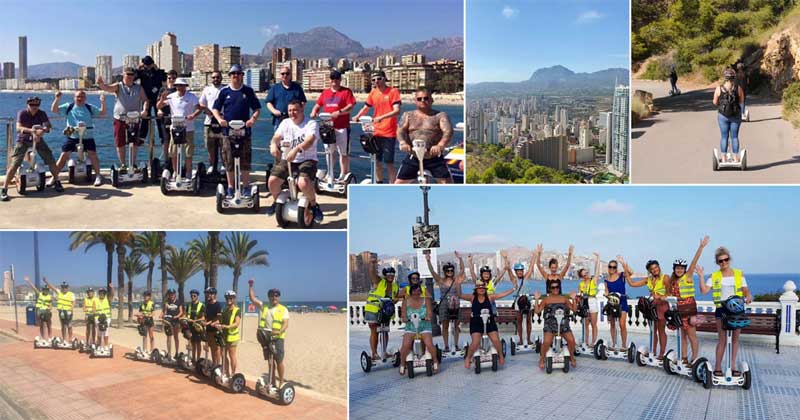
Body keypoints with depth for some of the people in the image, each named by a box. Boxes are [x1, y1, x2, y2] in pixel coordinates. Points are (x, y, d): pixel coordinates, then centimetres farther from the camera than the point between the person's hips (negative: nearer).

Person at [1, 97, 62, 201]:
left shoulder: (41, 114, -7)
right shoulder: (22, 113, -14)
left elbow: (47, 126, -16)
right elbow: (18, 127, -28)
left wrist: (43, 130, -41)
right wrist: (31, 130, -46)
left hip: (37, 139, 3)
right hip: (23, 140, -3)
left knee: (51, 161, -4)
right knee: (14, 164, -14)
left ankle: (57, 182, 18)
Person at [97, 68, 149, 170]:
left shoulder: (139, 88, 9)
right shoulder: (118, 86, 4)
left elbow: (145, 100, 4)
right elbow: (107, 88, -13)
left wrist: (145, 110, -16)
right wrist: (101, 84, -36)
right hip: (120, 119, -1)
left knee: (134, 143, 3)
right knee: (120, 143, 1)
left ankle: (133, 164, 14)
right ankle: (123, 165, 13)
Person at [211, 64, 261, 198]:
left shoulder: (248, 91, 6)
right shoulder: (224, 91, 6)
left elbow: (257, 108, 9)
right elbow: (215, 108, 10)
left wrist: (253, 119, -10)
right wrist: (219, 119, -10)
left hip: (245, 131, 0)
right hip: (228, 131, 0)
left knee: (245, 161, 2)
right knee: (229, 161, 4)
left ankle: (246, 188, 12)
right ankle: (230, 188, 15)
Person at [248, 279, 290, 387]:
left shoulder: (283, 309, 1)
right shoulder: (263, 306, 11)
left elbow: (286, 324, -9)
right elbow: (252, 298, 10)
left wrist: (280, 331, -27)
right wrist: (251, 286, 1)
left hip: (277, 338, -4)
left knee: (279, 361, -1)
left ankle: (281, 383, 10)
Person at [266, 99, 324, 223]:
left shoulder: (311, 124, -6)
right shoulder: (285, 123, 10)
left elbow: (310, 141, -24)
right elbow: (277, 137, -4)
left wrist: (296, 150, -44)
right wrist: (273, 144, -30)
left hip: (307, 160, -4)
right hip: (287, 160, 4)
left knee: (303, 183, -32)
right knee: (272, 181, -15)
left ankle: (314, 205, -2)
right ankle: (277, 201, 18)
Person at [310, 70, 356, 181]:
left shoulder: (346, 92, -1)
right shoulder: (325, 92, 15)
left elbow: (351, 106, -12)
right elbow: (318, 105, 19)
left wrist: (339, 112, -26)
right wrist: (314, 112, -3)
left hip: (342, 127, -5)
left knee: (343, 152, -1)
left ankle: (344, 175, 6)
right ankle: (330, 174, 20)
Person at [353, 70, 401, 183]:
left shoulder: (393, 91, -8)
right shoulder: (373, 93, 8)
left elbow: (397, 111, -17)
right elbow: (366, 108, 17)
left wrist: (381, 117, -30)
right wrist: (357, 116, -2)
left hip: (389, 133, -5)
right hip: (376, 132, 5)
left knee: (389, 162, -4)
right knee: (377, 161, 12)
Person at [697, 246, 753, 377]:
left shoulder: (739, 274, 7)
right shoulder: (714, 276, 4)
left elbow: (746, 290, 6)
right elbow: (704, 290, -4)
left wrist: (748, 297, -15)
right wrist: (701, 276, -11)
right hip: (721, 309, -2)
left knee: (735, 339, 6)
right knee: (722, 339, -4)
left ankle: (733, 366, 15)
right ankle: (717, 367, 1)